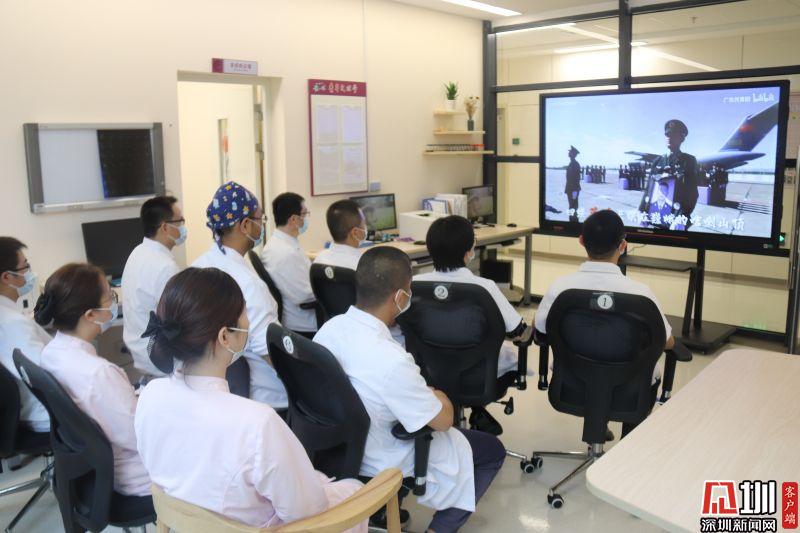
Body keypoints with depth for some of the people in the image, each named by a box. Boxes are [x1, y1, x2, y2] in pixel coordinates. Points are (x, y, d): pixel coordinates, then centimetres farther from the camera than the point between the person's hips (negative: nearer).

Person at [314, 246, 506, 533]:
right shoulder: (390, 360, -37)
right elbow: (443, 420, -20)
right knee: (492, 450, 12)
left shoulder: (329, 328, -13)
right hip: (388, 466, -7)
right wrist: (438, 397, 1)